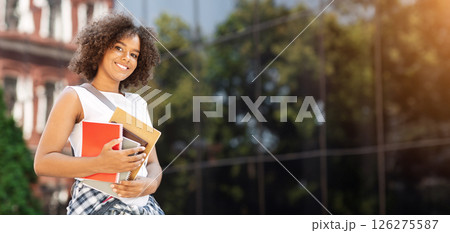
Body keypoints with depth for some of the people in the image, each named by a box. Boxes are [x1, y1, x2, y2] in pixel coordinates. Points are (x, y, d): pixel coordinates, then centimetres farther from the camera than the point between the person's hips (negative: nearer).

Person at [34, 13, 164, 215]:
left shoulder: (138, 104, 21)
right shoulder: (75, 97, 4)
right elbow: (43, 162, -6)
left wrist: (151, 183, -5)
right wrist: (101, 164, -20)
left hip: (144, 204, 5)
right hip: (96, 204, -5)